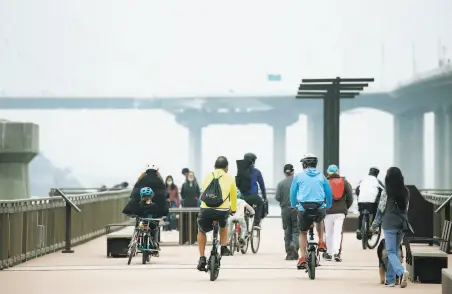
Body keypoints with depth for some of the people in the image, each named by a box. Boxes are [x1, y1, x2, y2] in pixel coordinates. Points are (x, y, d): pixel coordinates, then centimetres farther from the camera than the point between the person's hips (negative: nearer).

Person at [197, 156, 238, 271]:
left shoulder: (208, 177, 20)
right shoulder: (230, 178, 16)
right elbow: (233, 196, 29)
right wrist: (233, 209, 49)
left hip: (206, 209, 0)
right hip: (223, 209, 0)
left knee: (201, 231, 30)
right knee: (223, 225, 38)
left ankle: (202, 258, 21)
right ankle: (224, 247, 29)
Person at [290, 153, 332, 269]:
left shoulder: (298, 176, 5)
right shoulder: (321, 176, 8)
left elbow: (293, 192, 10)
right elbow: (329, 192, 11)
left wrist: (293, 205, 27)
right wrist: (328, 206, 26)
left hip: (303, 209, -1)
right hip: (319, 208, 1)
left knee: (303, 233, 16)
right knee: (320, 220, 37)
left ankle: (302, 258, 7)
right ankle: (321, 242, 26)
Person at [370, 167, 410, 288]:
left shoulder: (386, 193, -10)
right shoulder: (406, 192, 4)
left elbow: (381, 210, -5)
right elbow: (406, 209, 11)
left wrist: (374, 226, 6)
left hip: (389, 225, -5)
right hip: (402, 225, 5)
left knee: (391, 252, -4)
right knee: (394, 251, 15)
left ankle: (401, 272, -28)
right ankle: (390, 279, 17)